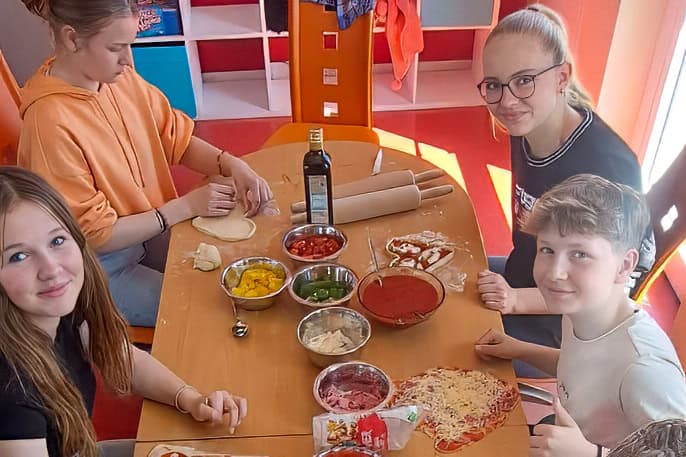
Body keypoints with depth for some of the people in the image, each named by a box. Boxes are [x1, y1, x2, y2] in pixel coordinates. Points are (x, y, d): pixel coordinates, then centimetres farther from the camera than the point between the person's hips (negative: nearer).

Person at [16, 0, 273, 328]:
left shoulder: (120, 77, -8)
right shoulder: (51, 122, -28)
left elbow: (177, 138, 4)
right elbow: (93, 236, -21)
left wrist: (232, 165, -14)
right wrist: (187, 206, -19)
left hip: (150, 230, 7)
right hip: (101, 268, -6)